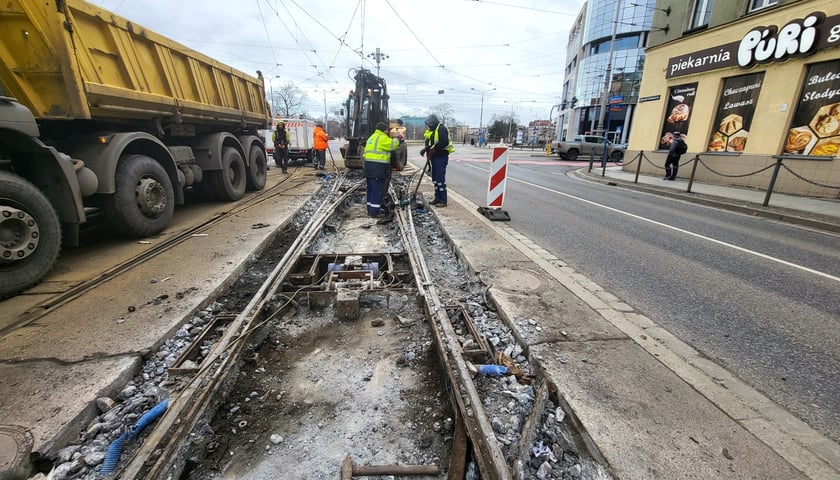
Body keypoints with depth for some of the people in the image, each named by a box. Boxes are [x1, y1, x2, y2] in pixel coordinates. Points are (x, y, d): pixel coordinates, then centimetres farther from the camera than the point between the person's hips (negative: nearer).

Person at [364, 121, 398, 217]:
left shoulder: (371, 137, 21)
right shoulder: (382, 138, -8)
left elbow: (366, 152, 20)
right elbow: (392, 145, -10)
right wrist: (398, 139, 8)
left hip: (369, 167, 10)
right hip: (378, 167, -10)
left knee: (371, 189, 13)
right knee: (378, 190, -6)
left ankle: (370, 210, 19)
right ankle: (374, 212, -5)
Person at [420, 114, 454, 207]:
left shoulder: (441, 128, -11)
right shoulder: (432, 130, 19)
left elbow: (444, 142, -23)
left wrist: (434, 149, -22)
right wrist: (425, 149, 6)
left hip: (441, 157, -10)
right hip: (435, 157, 10)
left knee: (440, 179, -10)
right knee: (435, 179, 13)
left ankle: (443, 200, -5)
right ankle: (437, 198, 21)